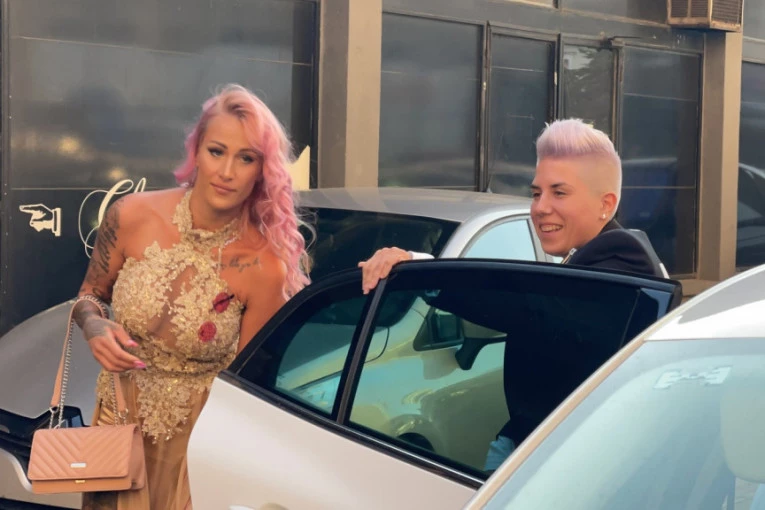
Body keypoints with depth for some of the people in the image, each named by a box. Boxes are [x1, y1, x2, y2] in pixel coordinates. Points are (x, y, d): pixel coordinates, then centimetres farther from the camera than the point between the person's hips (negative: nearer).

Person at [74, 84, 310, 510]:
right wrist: (95, 326, -17)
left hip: (199, 440, -2)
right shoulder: (134, 217, -14)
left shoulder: (264, 267, -20)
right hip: (118, 425, 2)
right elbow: (90, 295, 4)